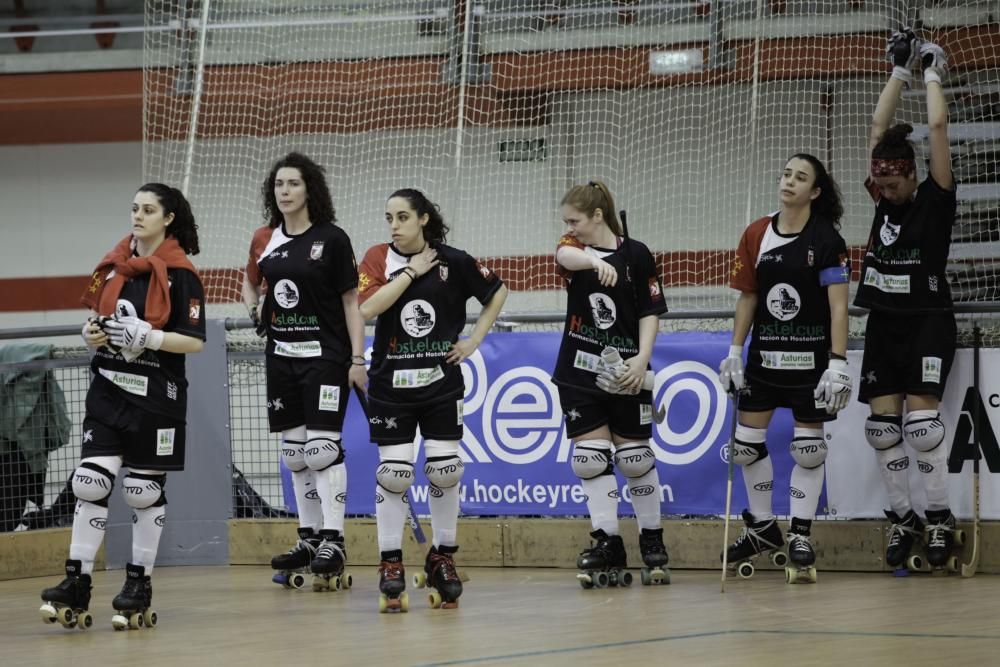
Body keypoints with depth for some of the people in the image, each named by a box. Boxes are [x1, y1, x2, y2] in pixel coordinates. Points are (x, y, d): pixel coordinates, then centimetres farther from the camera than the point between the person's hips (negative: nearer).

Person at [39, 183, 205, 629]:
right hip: (109, 388, 4)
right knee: (91, 481, -4)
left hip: (156, 395, -4)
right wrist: (91, 334, -2)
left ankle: (138, 585, 15)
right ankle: (77, 584, -3)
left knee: (145, 490, 4)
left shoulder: (180, 274, -9)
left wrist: (147, 337, -22)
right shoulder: (113, 265, 7)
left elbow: (196, 341, -11)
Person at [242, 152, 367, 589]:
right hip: (282, 355, 6)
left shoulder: (332, 239, -6)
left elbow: (350, 302, -5)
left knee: (323, 447, -11)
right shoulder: (265, 241, 8)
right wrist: (254, 309, 6)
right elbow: (250, 282, 27)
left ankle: (333, 541, -9)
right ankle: (309, 539, 17)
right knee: (293, 453, 9)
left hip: (325, 356, -6)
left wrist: (357, 359, -9)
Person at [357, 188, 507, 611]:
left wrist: (475, 340, 3)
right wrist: (411, 271, -17)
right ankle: (390, 565, 3)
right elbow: (367, 308, -19)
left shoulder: (453, 262, -3)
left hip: (441, 382, 1)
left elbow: (497, 292, 11)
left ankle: (443, 558, 16)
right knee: (393, 472, -4)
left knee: (445, 469, 1)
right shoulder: (378, 258, -3)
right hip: (390, 384, -1)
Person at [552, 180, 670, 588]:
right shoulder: (573, 249, 1)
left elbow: (650, 312, -2)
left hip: (625, 373, -2)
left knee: (636, 458, 4)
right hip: (580, 374, 2)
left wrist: (642, 359, -17)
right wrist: (595, 261, -48)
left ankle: (652, 542, 19)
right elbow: (566, 255, -26)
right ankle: (608, 547, 0)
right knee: (590, 458, -3)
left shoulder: (636, 254, -4)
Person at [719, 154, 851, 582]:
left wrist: (838, 364, -19)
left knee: (809, 447, 0)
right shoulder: (756, 235, 2)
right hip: (764, 354, 4)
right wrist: (735, 351, 6)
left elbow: (838, 306, -13)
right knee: (747, 442, 6)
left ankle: (800, 537, 11)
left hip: (810, 357, -4)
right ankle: (762, 528, 22)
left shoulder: (827, 240, -10)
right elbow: (747, 297, 9)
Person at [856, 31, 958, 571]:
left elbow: (937, 127, -11)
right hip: (884, 323, 6)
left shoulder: (934, 199, -6)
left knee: (920, 415, -16)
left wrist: (932, 73, 1)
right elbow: (879, 127, 10)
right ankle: (902, 517, 10)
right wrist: (900, 70, 12)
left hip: (928, 321, -6)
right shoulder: (885, 199, 8)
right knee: (881, 423, 1)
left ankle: (940, 517, -7)